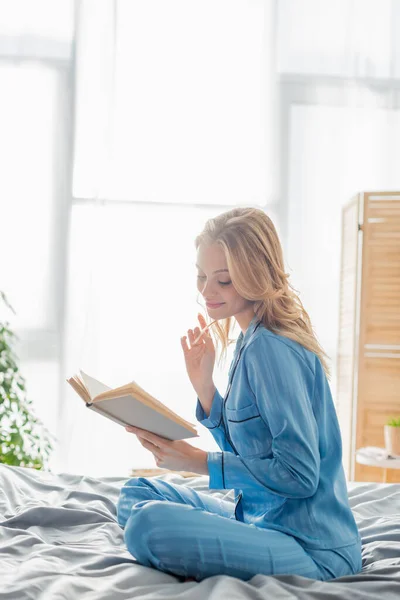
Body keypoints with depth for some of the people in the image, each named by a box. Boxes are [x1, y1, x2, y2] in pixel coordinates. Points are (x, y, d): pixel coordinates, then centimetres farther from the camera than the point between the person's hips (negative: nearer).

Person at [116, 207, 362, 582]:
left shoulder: (271, 348, -19)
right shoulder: (252, 340, 11)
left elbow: (300, 473, -22)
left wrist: (198, 461, -18)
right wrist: (203, 385, 1)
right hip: (261, 519, 10)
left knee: (149, 525, -30)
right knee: (136, 493, 16)